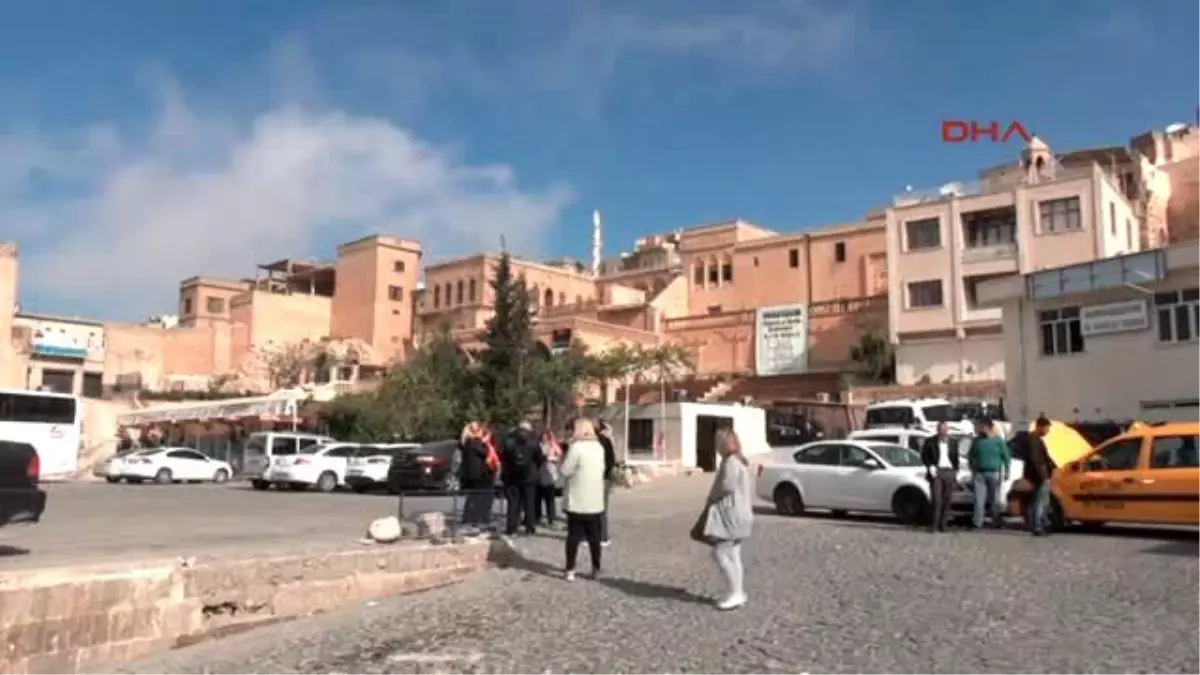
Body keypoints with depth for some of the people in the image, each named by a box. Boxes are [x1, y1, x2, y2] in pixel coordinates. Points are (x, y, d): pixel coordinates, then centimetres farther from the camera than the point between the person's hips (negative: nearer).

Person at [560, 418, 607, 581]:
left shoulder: (576, 447, -14)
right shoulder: (599, 447, 6)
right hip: (595, 500, 5)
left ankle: (570, 569, 6)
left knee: (574, 535, 3)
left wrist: (563, 459, 4)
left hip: (577, 500, -5)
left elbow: (565, 471, -13)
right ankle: (596, 568, 15)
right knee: (594, 536, 12)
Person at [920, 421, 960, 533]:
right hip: (936, 472, -3)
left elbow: (956, 458, 17)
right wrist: (930, 466, -10)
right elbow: (924, 456, 3)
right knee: (936, 500, -9)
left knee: (946, 501, 0)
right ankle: (934, 525, -6)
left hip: (950, 472, 3)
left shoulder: (953, 443, 13)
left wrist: (956, 471, 10)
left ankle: (943, 524, 7)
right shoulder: (930, 442, 3)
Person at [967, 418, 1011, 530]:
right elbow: (970, 456, 18)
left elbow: (1006, 457, 1)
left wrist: (1006, 472, -4)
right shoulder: (976, 440, 8)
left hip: (994, 473, -2)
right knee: (979, 500, -3)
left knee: (995, 500, 3)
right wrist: (972, 469, 13)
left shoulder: (998, 441, 0)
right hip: (979, 474, 2)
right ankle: (977, 523, -3)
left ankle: (996, 521, 13)